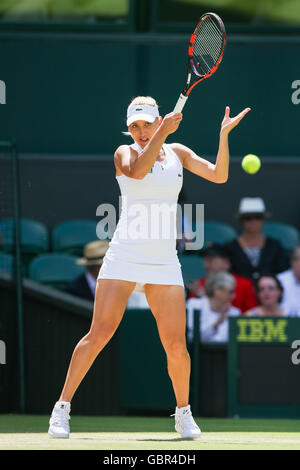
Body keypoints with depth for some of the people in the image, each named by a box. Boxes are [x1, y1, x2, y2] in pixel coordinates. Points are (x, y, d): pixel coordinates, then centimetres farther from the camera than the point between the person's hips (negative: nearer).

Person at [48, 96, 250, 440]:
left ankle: (183, 412, 17)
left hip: (163, 262, 3)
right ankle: (62, 408, -5)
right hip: (123, 256, -3)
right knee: (100, 333, -12)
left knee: (176, 345, -4)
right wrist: (163, 133, -24)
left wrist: (224, 134, -7)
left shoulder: (178, 153, 12)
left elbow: (219, 176, 5)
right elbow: (137, 171, -20)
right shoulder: (124, 153, 2)